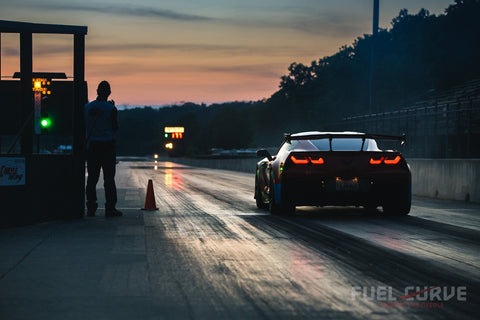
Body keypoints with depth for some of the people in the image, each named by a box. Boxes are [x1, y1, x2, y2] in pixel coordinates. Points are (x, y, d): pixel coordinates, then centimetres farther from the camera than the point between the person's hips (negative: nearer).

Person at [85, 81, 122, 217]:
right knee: (109, 178, -1)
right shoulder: (111, 109, -9)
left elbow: (86, 126, 11)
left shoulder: (87, 107, 3)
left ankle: (91, 207, 6)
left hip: (92, 145, 4)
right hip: (107, 145, -4)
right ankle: (110, 208, -3)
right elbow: (115, 128, -1)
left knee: (92, 177, 7)